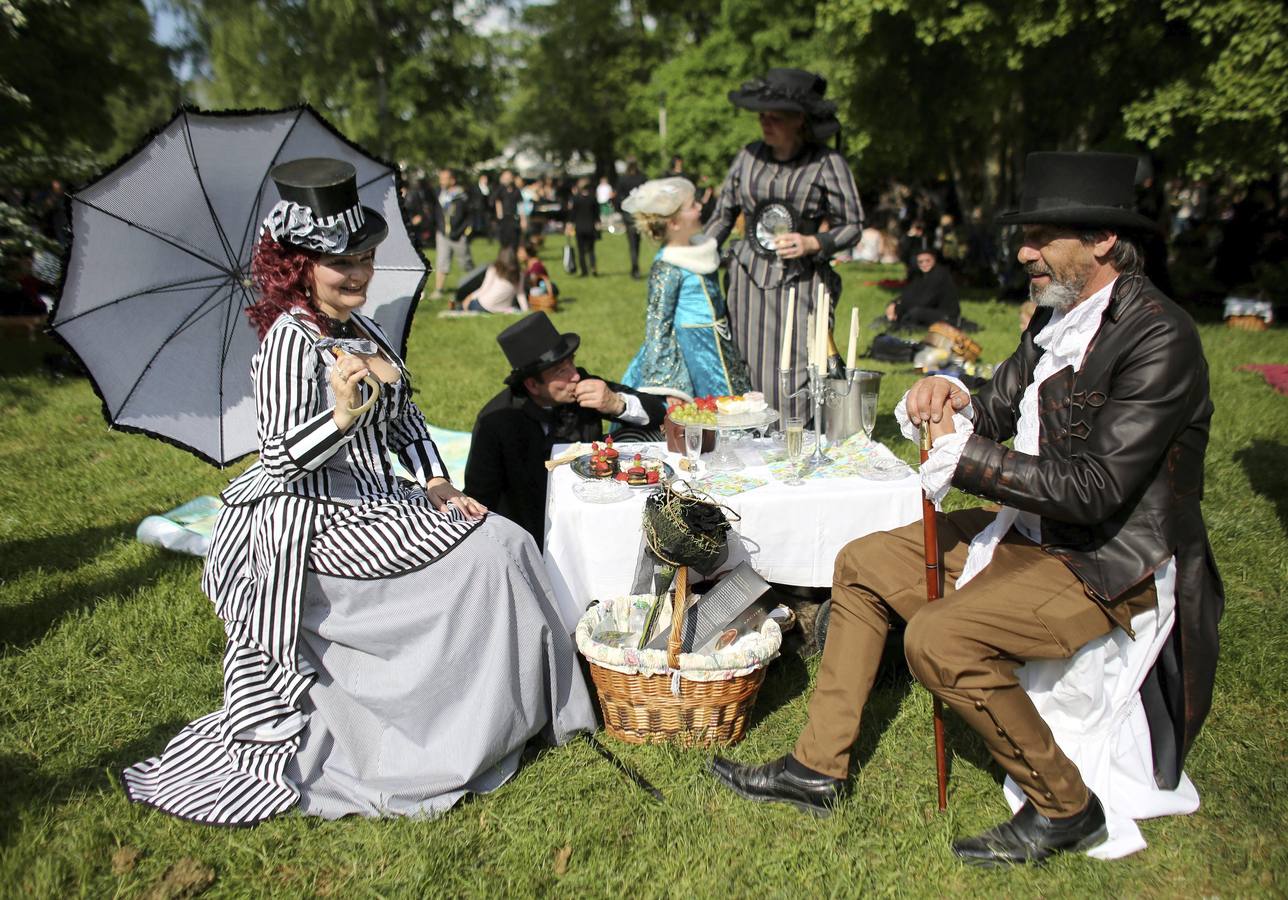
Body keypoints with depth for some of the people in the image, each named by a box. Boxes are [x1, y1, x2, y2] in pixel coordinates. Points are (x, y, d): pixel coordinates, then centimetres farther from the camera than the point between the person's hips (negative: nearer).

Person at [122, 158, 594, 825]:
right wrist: (342, 415, -36)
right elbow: (279, 458, -21)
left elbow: (405, 418, 16)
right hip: (316, 526, -8)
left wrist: (437, 485, 3)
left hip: (371, 503, 9)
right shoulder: (291, 341, -17)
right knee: (490, 547, -13)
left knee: (501, 543, 0)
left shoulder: (363, 330, 10)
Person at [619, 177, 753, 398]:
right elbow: (657, 321, -17)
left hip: (716, 344, 9)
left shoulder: (699, 249, 6)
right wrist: (659, 378, -17)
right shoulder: (666, 269, -19)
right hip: (689, 346, -9)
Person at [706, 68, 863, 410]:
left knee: (799, 382, -8)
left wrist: (812, 243, -16)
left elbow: (853, 225, 2)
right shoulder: (748, 156, 8)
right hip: (749, 280, 3)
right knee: (746, 380, 3)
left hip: (802, 283, -3)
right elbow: (723, 215, 16)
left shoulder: (828, 164, -3)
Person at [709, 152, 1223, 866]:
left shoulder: (1157, 336, -21)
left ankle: (1065, 806, -1)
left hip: (1111, 561, -9)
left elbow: (1099, 488, -27)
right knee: (861, 566, 6)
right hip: (1030, 529, 9)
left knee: (938, 638, -28)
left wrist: (967, 454, -24)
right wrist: (954, 404, -12)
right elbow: (998, 410, 12)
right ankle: (818, 768, 12)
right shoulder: (1057, 317, 6)